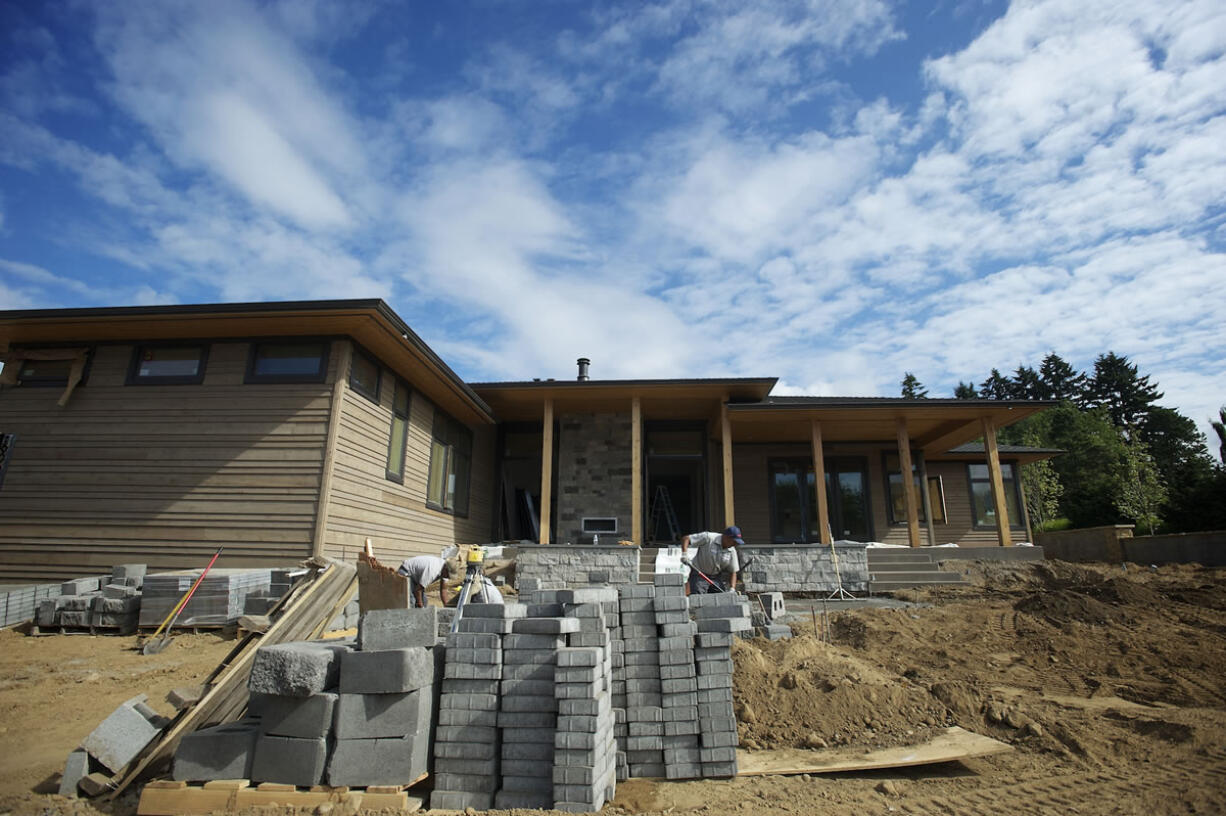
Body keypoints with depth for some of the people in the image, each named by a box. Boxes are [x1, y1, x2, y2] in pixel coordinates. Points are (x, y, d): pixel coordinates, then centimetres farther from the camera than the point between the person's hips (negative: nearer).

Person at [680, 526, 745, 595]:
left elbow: (733, 572, 1)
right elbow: (686, 538, -17)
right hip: (699, 575, -5)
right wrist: (684, 554, -30)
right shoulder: (708, 538, -19)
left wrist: (732, 589, -12)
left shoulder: (732, 551, -3)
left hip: (716, 577, 5)